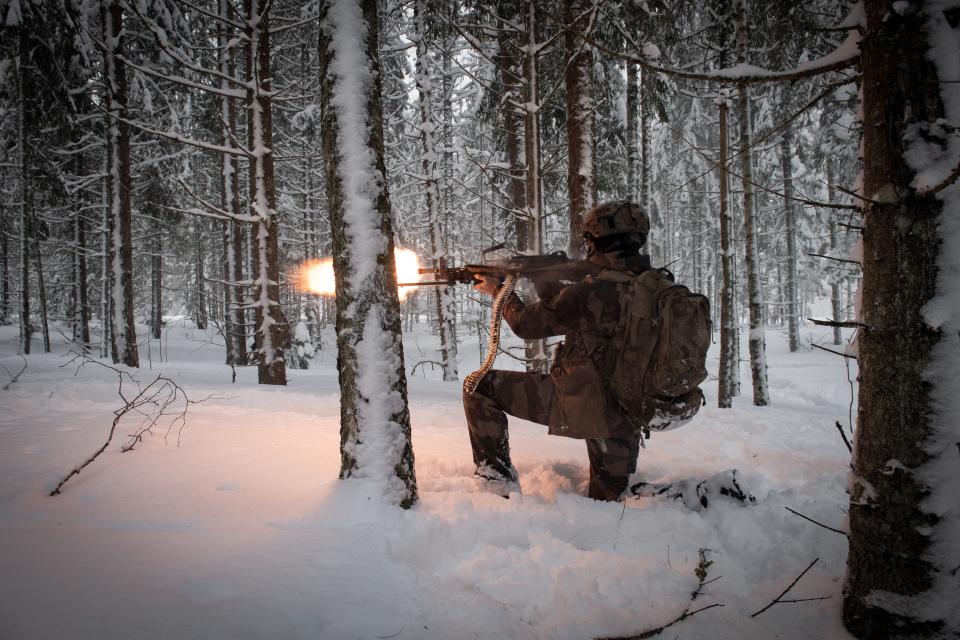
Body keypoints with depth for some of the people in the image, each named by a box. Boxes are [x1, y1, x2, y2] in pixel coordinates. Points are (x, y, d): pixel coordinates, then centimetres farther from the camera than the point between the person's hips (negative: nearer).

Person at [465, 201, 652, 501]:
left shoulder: (594, 291, -18)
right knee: (608, 498, 27)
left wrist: (498, 290, 13)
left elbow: (526, 324, -4)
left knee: (479, 385, 1)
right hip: (629, 417, 7)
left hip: (580, 406, -7)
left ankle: (497, 476, 3)